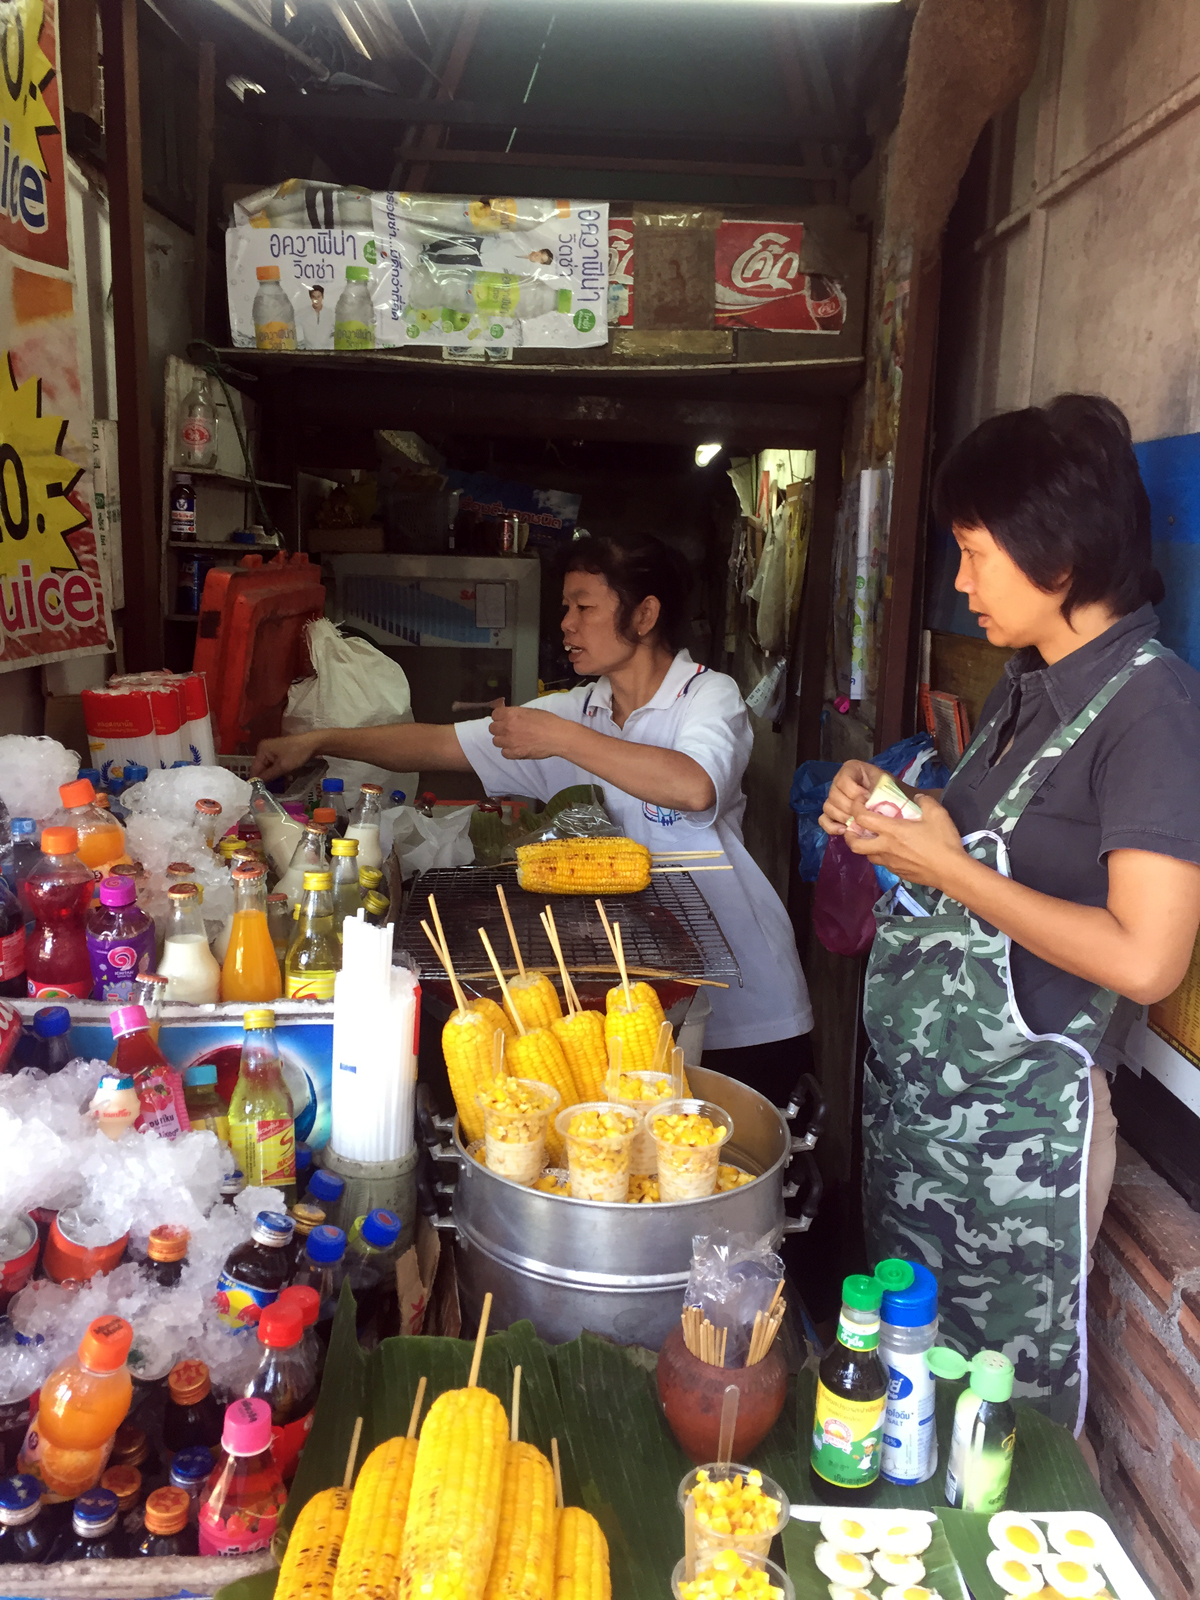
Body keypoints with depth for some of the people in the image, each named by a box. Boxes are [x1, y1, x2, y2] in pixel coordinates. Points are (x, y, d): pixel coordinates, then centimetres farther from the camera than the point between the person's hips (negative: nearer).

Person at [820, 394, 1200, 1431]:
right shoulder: (1028, 685, 9)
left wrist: (951, 869, -19)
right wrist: (886, 812, 0)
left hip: (1017, 1114, -8)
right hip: (914, 1087, 9)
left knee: (1009, 1389, 12)